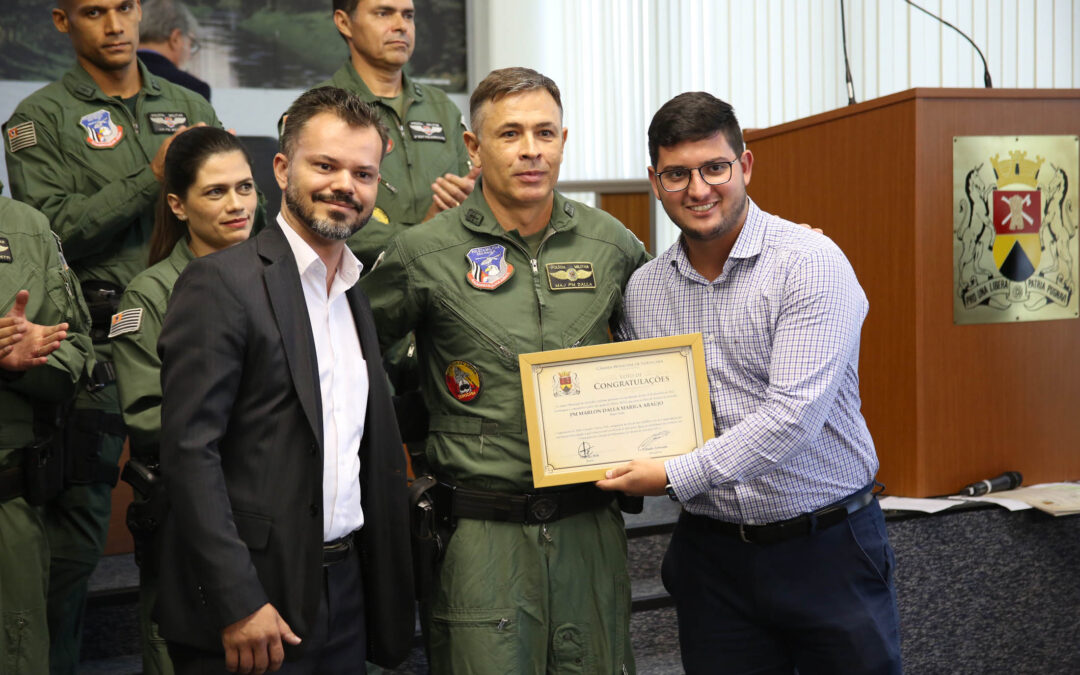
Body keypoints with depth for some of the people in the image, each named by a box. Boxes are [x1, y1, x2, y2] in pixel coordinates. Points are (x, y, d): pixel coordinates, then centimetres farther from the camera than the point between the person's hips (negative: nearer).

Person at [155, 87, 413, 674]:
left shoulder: (358, 293, 12)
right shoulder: (221, 282, -11)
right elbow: (190, 451, -16)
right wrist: (239, 604, -19)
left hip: (347, 593, 7)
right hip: (252, 603, -6)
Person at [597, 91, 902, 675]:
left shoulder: (810, 263, -13)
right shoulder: (642, 288, 4)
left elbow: (795, 414, -21)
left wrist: (676, 476, -19)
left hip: (827, 545, -4)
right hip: (711, 554, 4)